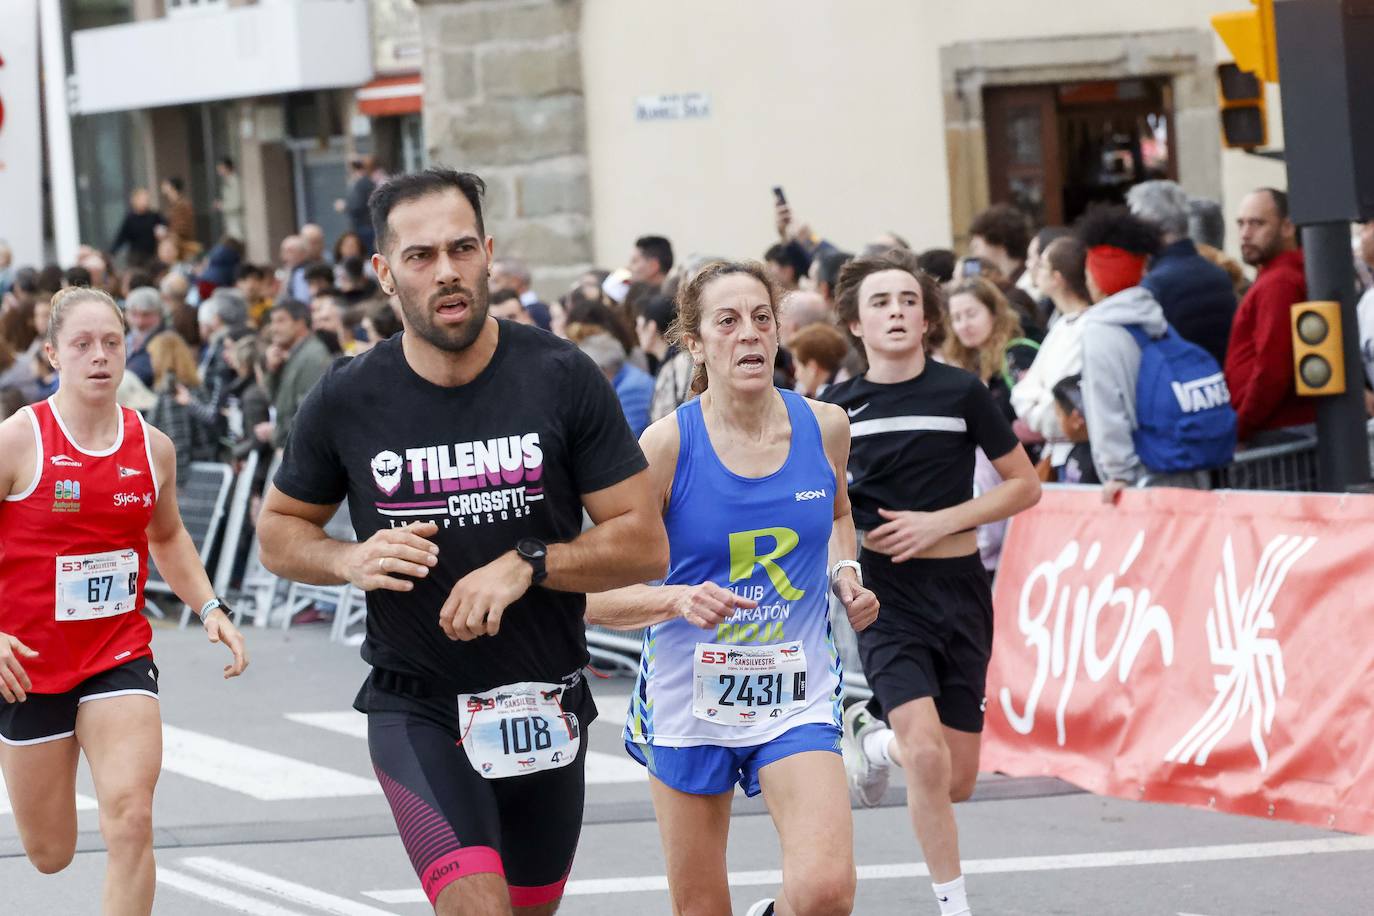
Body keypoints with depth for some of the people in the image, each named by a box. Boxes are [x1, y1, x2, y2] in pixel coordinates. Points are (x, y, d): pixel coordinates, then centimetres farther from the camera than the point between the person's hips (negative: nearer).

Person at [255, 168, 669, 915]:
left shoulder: (561, 378, -9)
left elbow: (645, 543, -7)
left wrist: (527, 564, -22)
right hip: (417, 707, -2)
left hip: (545, 707, 2)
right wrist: (351, 561, -13)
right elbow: (278, 530, 8)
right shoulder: (348, 399, -7)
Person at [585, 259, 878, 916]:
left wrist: (845, 577, 3)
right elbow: (598, 596, -12)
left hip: (797, 692, 1)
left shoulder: (825, 426, -3)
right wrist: (679, 598, -29)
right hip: (690, 693, -1)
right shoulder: (668, 444, -13)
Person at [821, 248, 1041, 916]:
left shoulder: (960, 392, -5)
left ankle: (873, 739, 37)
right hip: (884, 593, -1)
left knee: (957, 780, 5)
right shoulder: (838, 407, 1)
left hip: (958, 588, 1)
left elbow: (1025, 485, -1)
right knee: (926, 754, -21)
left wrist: (940, 521, -10)